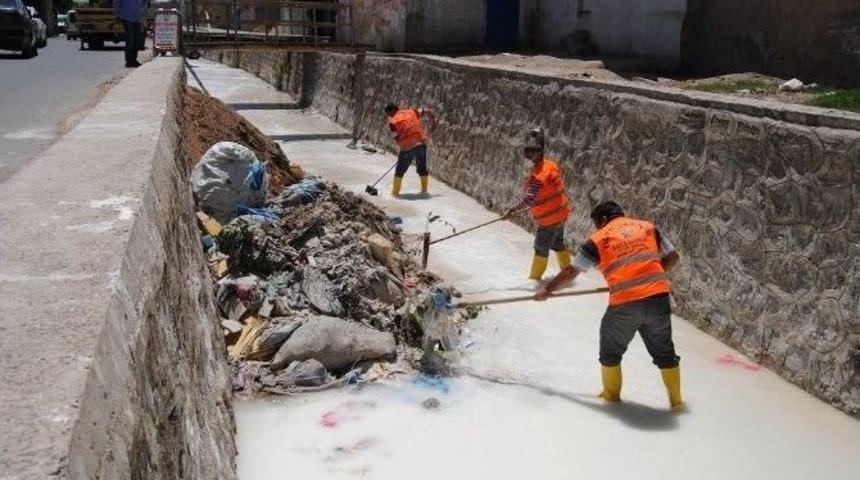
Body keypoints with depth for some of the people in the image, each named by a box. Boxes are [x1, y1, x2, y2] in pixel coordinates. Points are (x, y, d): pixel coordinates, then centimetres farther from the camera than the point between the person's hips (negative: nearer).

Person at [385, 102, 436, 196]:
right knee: (422, 168, 19)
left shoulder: (393, 121, 2)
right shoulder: (411, 111, 12)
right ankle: (424, 190, 25)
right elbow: (428, 112, 13)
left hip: (407, 147, -4)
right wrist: (433, 124, 25)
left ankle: (395, 192, 17)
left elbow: (397, 138, -1)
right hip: (421, 143, 4)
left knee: (400, 171, 11)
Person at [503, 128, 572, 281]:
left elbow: (529, 199, -31)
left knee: (541, 248, 5)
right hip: (560, 212, 9)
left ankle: (535, 278, 16)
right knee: (558, 243, 25)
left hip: (549, 218, -9)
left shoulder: (537, 175, -29)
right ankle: (567, 269, 40)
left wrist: (512, 210, -25)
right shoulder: (550, 164, -2)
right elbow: (561, 180, 12)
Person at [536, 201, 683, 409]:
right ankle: (675, 399, 25)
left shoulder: (599, 239, 4)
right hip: (659, 297, 3)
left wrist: (547, 289, 22)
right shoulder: (648, 227, 13)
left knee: (611, 350, 19)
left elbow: (572, 271, 10)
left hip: (624, 304, -3)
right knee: (664, 351, 18)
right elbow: (672, 257, 14)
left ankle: (611, 394, 31)